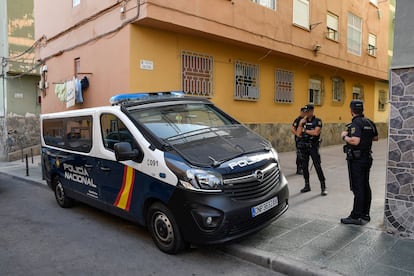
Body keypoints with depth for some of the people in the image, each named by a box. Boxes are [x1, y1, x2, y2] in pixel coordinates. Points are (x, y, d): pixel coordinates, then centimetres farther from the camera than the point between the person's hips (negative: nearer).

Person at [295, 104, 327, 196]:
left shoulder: (317, 121, -4)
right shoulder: (303, 121, 9)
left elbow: (316, 132, -19)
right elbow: (298, 134, 3)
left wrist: (305, 130, -8)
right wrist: (300, 124, -9)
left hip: (313, 146, -5)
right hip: (303, 146, 5)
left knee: (317, 166, -6)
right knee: (304, 166, 10)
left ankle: (323, 187, 2)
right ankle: (307, 186, 22)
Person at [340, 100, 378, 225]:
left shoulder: (355, 124, -18)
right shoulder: (369, 123, 9)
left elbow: (355, 141, -29)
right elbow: (375, 138, 20)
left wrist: (344, 136, -13)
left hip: (356, 160, -9)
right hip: (367, 158, 9)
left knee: (357, 188, -5)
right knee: (365, 187, 14)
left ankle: (356, 217, 2)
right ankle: (365, 214, 23)